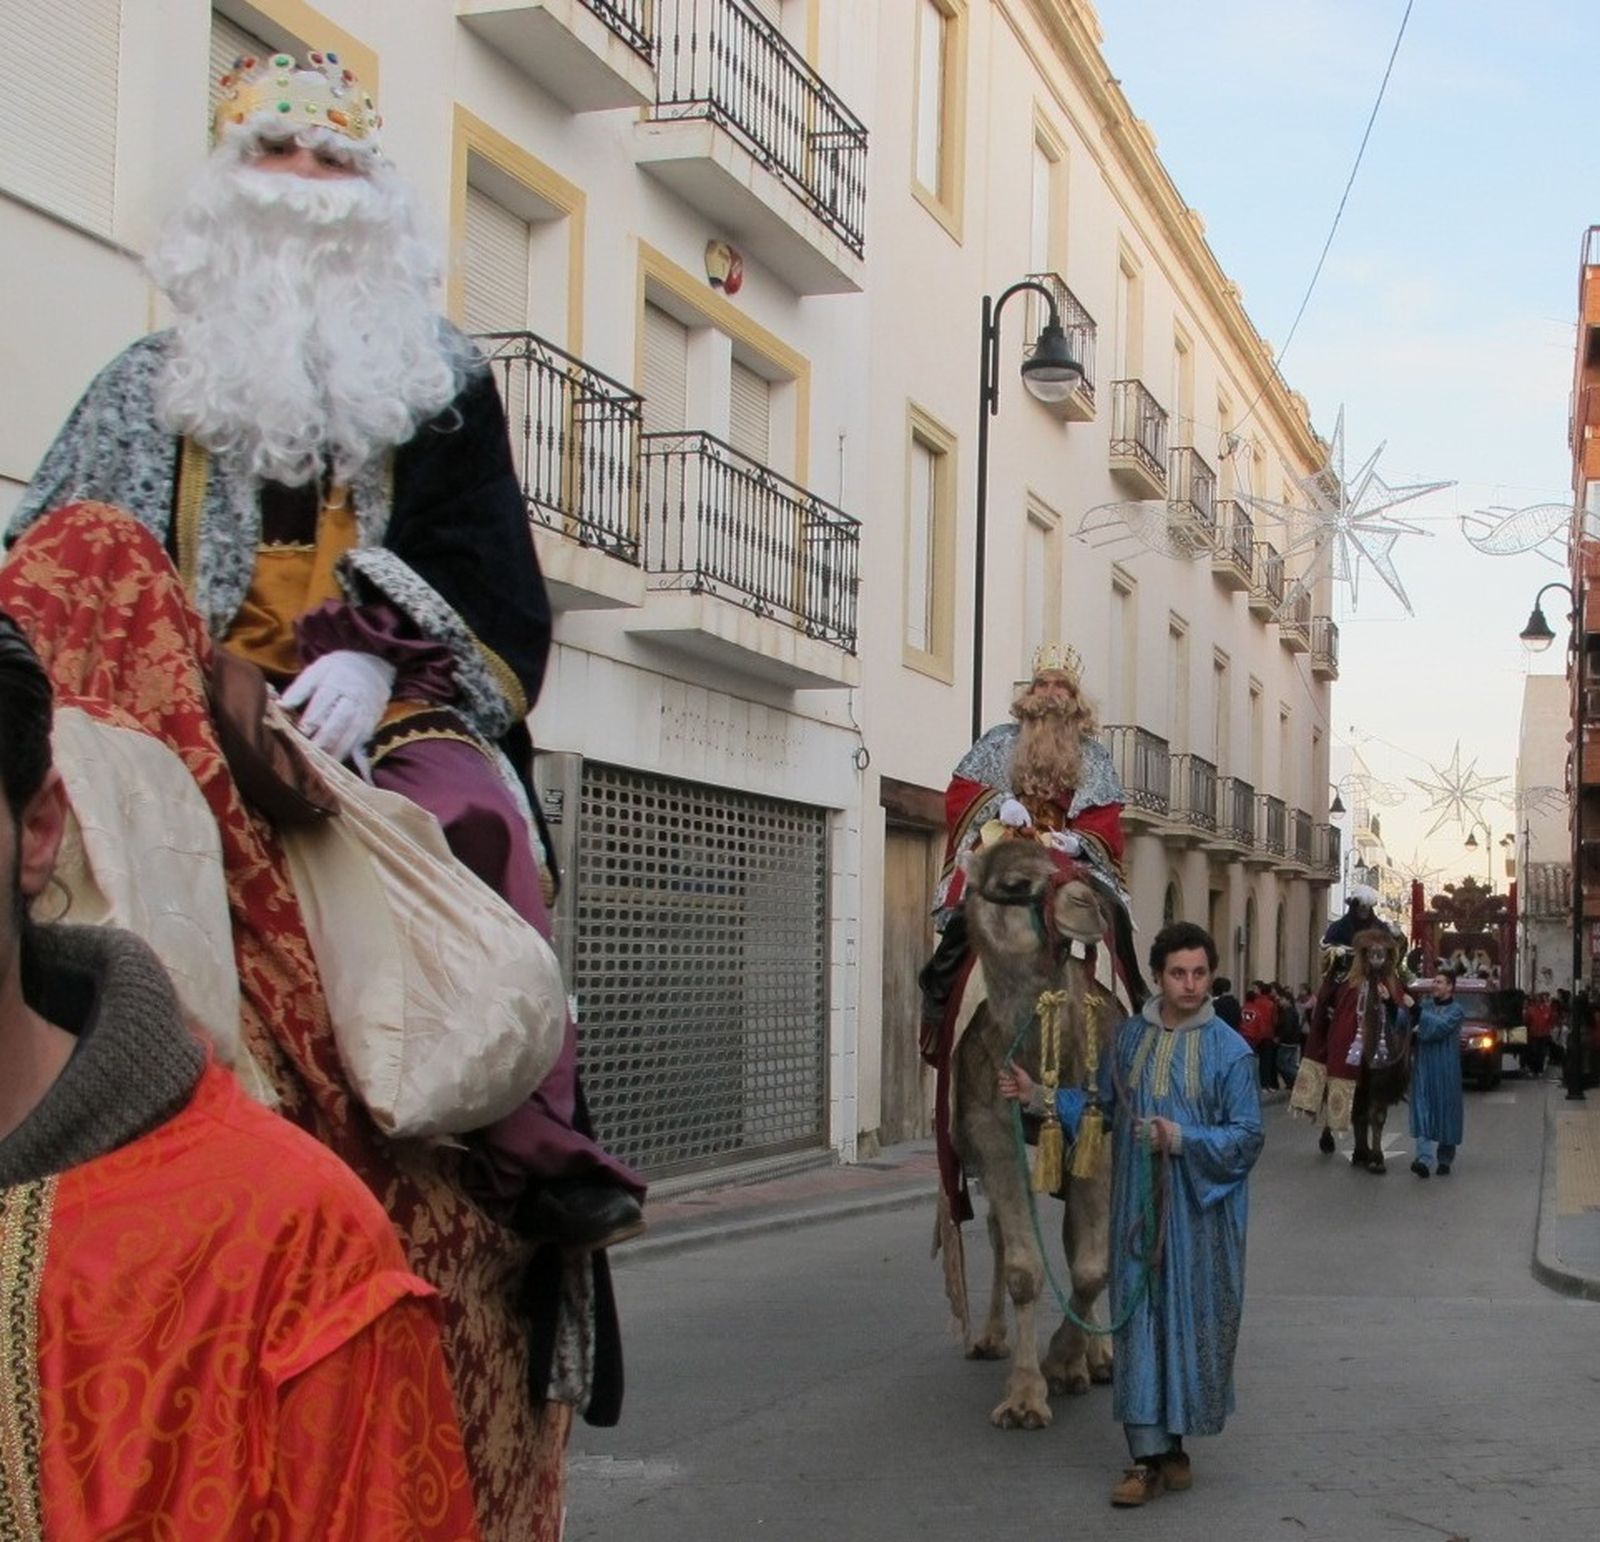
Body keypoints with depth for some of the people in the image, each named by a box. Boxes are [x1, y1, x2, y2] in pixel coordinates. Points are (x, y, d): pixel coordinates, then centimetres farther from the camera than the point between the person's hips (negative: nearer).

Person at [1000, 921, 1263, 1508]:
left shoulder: (1229, 1050, -6)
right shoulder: (1130, 1036, 6)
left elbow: (1247, 1134, -8)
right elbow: (1101, 1106, 14)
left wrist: (1183, 1139, -19)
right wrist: (1040, 1097, 3)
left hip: (1199, 1213, -3)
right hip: (1138, 1206, 3)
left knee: (1191, 1322, 4)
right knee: (1140, 1321, 1)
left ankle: (1172, 1442, 21)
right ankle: (1149, 1454, 6)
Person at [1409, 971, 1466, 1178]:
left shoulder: (1456, 1010, 1)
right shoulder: (1425, 1004, 14)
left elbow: (1440, 1026, -17)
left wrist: (1416, 1012, -11)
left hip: (1446, 1069, -3)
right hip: (1423, 1065, 3)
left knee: (1445, 1112, 3)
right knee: (1423, 1112, -9)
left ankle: (1444, 1160, 15)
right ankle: (1424, 1159, -17)